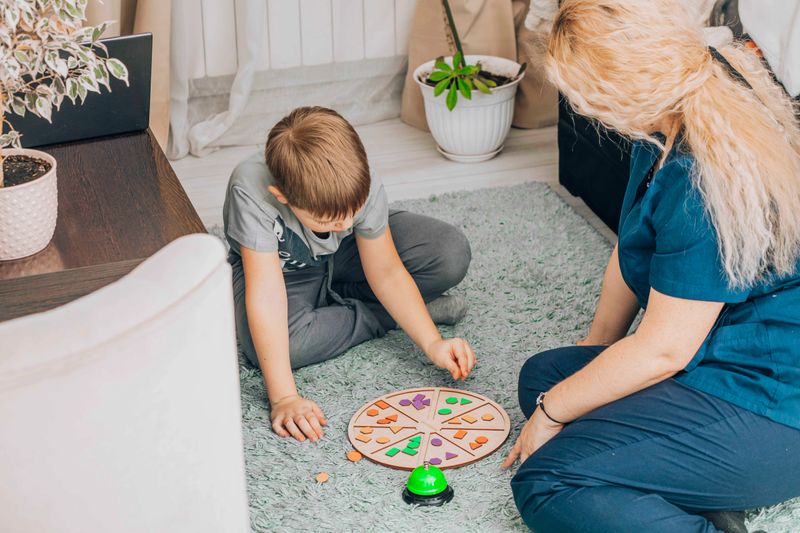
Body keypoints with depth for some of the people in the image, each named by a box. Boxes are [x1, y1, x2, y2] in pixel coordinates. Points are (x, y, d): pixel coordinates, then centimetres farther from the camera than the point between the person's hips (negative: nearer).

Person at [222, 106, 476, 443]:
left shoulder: (362, 186, -31)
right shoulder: (251, 191, -41)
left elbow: (385, 271, -18)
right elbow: (266, 293, -42)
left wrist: (432, 343, -28)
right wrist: (284, 399, -45)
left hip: (344, 256, 2)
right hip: (282, 269, -2)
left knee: (452, 254, -18)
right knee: (271, 347, -35)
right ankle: (384, 316, -11)